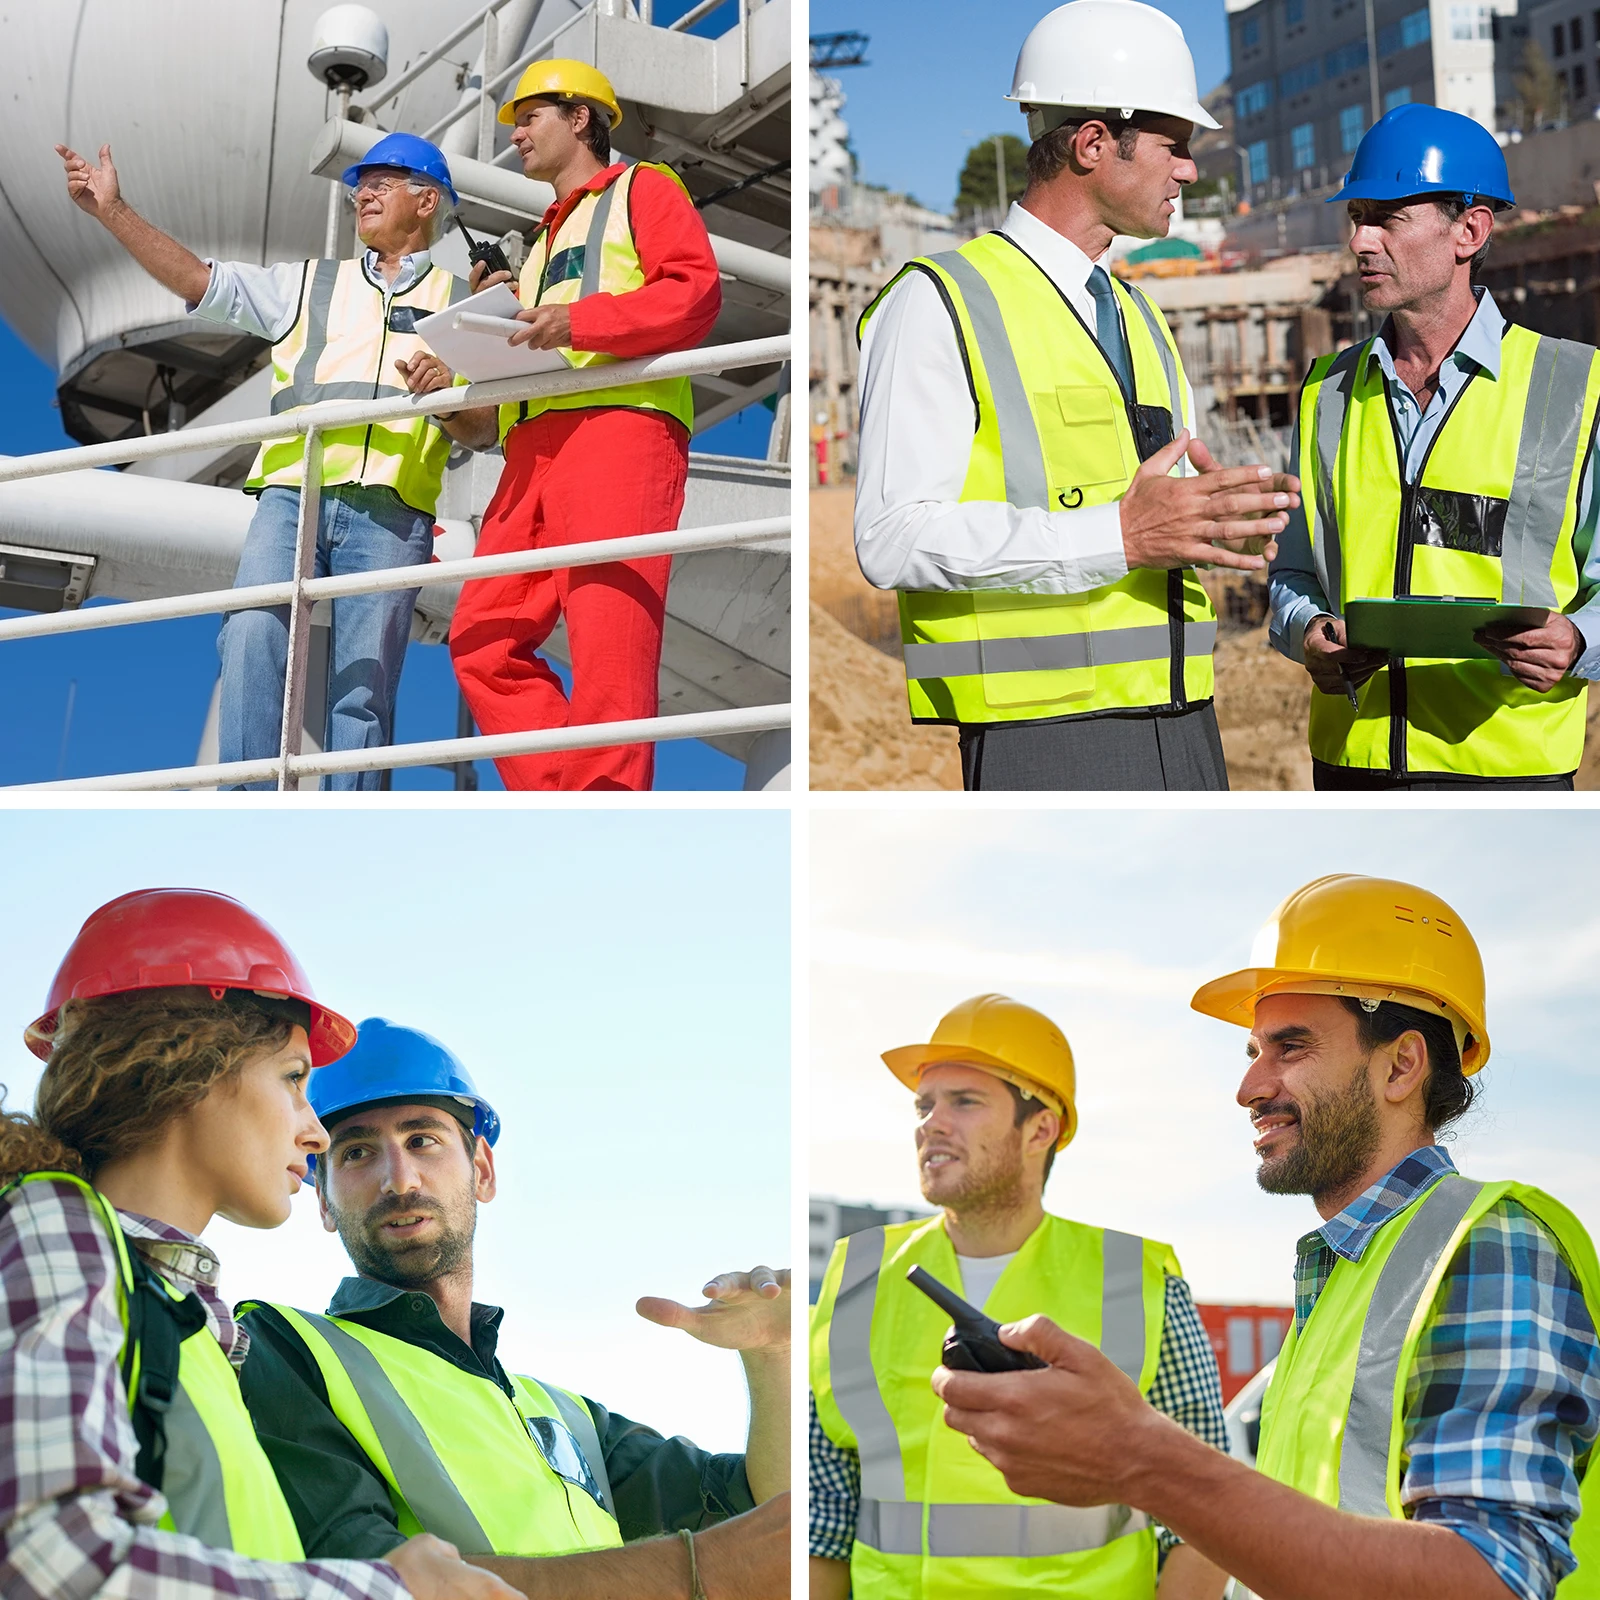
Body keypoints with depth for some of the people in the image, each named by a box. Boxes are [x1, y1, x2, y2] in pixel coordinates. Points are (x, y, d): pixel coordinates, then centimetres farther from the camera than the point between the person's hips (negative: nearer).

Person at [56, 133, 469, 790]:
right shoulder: (308, 284, 26)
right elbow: (198, 280, 17)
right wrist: (114, 212, 8)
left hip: (390, 508, -2)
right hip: (291, 491, 2)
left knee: (363, 681, -8)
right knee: (254, 637, -18)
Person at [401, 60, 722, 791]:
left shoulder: (642, 190, 13)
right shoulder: (543, 243, 36)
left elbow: (697, 289, -5)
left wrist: (580, 322, -15)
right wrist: (458, 387, 12)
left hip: (619, 425, -8)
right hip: (534, 448, 8)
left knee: (607, 643, -17)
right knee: (483, 638, -5)